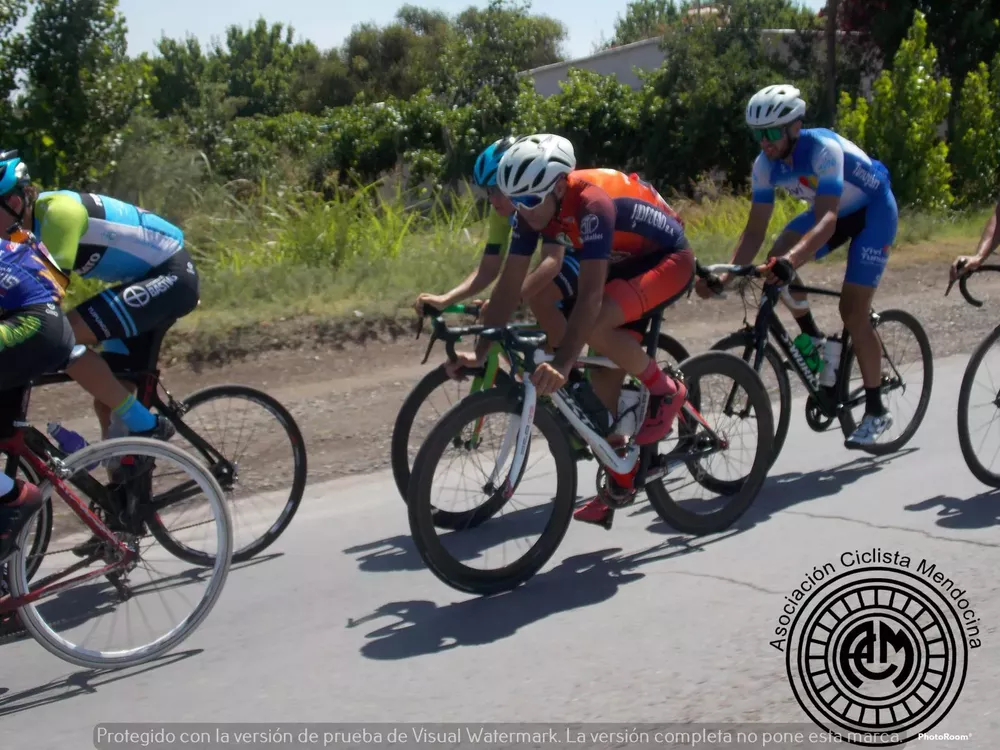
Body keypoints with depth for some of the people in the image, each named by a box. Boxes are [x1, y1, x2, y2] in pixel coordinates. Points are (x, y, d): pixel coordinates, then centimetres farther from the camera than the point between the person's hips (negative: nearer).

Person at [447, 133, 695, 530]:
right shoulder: (532, 210, -13)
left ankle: (665, 391, -8)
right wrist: (481, 352, -16)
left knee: (595, 325, -32)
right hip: (625, 263, 8)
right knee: (605, 371, 3)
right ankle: (619, 483, 17)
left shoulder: (591, 202, -35)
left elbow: (590, 294, -41)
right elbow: (510, 283, -11)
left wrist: (561, 364, -48)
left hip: (668, 259, -8)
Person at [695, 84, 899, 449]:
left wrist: (792, 259, -62)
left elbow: (826, 221, -45)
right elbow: (755, 229, -15)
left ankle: (876, 411, 0)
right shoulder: (766, 164, -17)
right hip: (832, 210, 6)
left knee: (853, 311, -13)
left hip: (873, 210, -6)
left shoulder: (823, 148, -35)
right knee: (778, 260, -20)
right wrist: (727, 274, -30)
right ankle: (812, 337, 4)